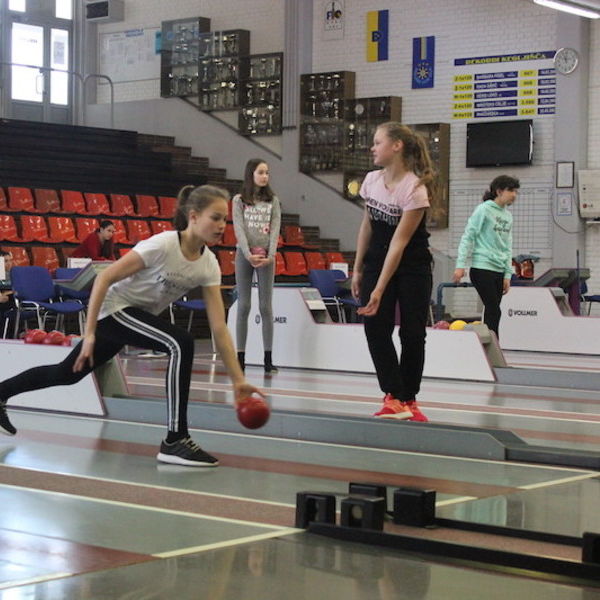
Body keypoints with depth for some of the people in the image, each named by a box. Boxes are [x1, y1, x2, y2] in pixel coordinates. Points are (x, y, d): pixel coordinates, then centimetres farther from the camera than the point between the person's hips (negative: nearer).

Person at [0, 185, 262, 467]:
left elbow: (219, 327, -9)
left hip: (138, 316, 7)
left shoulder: (209, 265, -9)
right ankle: (175, 441, -23)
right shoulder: (162, 245, -27)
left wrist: (238, 379, -15)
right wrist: (89, 333, -23)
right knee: (181, 344, -28)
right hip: (112, 309, -7)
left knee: (69, 373, 20)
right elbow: (104, 278, -23)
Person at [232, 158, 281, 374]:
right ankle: (240, 357, 2)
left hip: (266, 256, 1)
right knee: (243, 306, 1)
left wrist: (270, 255, -12)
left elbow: (275, 230, 1)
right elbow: (239, 229, -4)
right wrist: (249, 255, -17)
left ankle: (268, 358, 0)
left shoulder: (273, 201, 9)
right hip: (244, 255, -1)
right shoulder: (239, 200, 4)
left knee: (266, 307, -1)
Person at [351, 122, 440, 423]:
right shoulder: (371, 180, -2)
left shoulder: (415, 189, -21)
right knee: (375, 328, -6)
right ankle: (393, 399, -3)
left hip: (412, 267, -5)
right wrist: (357, 269, 8)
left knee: (412, 333, -2)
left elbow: (399, 241, -24)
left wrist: (380, 289, -26)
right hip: (376, 262, 5)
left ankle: (409, 401, 10)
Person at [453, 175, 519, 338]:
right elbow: (468, 236, -6)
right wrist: (460, 265, -11)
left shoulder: (508, 216, 15)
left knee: (492, 312, 5)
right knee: (493, 311, -11)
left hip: (499, 271, 7)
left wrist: (508, 275, 13)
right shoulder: (484, 210, -6)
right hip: (482, 268, -7)